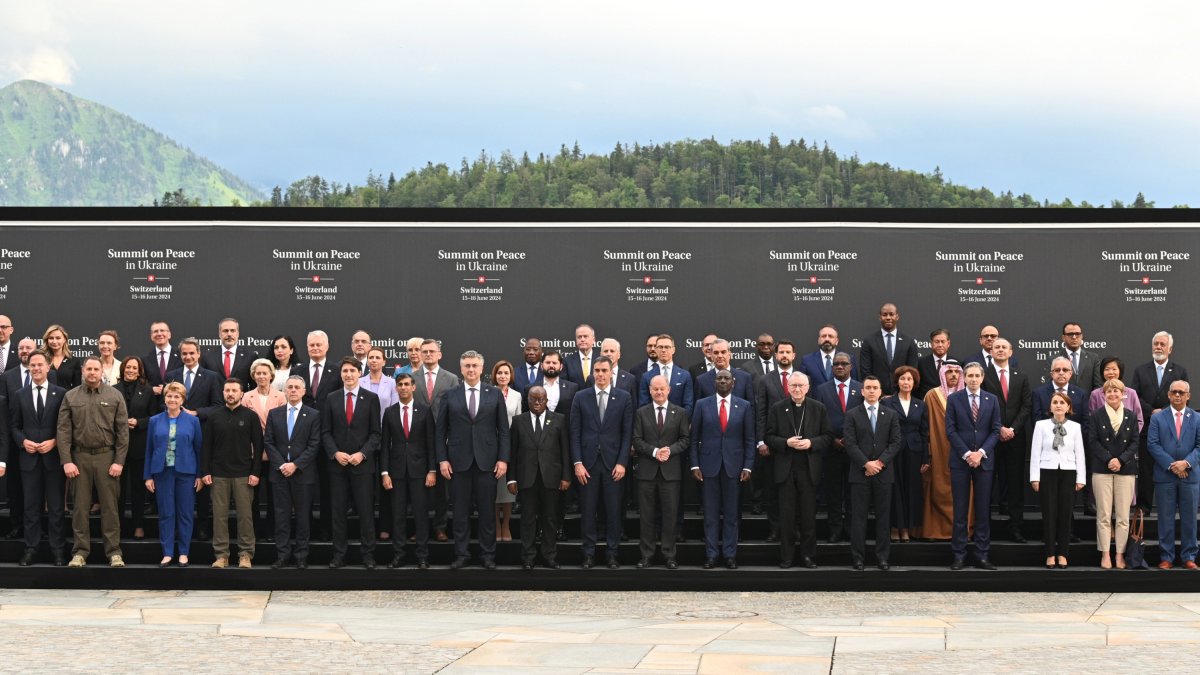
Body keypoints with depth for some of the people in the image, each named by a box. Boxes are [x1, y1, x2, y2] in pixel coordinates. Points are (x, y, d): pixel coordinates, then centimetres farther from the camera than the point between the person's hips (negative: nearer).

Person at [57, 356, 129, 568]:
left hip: (106, 457, -1)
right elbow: (63, 431, 1)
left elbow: (123, 431, 0)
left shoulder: (114, 396, 2)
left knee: (110, 506, 2)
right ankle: (81, 551, 12)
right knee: (80, 506, 5)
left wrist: (119, 461, -6)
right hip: (79, 457, 1)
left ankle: (114, 552, 7)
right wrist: (66, 461, -7)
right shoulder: (70, 397, 4)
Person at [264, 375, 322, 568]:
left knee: (303, 515, 2)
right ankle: (282, 554, 8)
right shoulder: (274, 414, 9)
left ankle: (301, 556, 8)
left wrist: (295, 465, -12)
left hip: (303, 473, -2)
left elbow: (314, 445, -5)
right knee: (281, 515, 3)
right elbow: (268, 442, 5)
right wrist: (280, 464, -8)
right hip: (279, 471, 2)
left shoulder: (313, 415, 1)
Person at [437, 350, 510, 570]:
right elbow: (440, 430, 5)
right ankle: (461, 554, 12)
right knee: (460, 511, 4)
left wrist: (503, 458, -3)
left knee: (487, 510, 4)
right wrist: (442, 459, -2)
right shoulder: (450, 396, 5)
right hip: (459, 461, 0)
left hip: (487, 461, 0)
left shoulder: (495, 394, 5)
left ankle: (488, 555, 12)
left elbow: (503, 429, 4)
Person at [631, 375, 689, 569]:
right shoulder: (641, 413, 6)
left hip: (670, 471, 0)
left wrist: (670, 450, -13)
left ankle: (669, 555, 8)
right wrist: (654, 452, -14)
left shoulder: (680, 413, 6)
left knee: (670, 514, 2)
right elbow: (637, 440, 1)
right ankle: (646, 555, 10)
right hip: (647, 471, 0)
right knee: (646, 515, 4)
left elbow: (685, 440, 3)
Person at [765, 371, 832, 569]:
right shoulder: (777, 409, 4)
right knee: (786, 515, 4)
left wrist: (811, 443, -14)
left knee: (809, 514, 3)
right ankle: (786, 556, 10)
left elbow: (828, 437, 4)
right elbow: (770, 437, 2)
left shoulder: (818, 408, 5)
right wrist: (786, 443, -15)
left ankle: (808, 555, 12)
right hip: (785, 469, 0)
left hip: (809, 469, 0)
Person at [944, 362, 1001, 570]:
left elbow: (995, 430, 3)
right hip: (960, 460, -1)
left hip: (984, 460, 1)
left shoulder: (992, 400, 7)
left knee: (983, 510, 3)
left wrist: (981, 452, -10)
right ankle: (959, 555, 4)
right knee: (960, 510, 0)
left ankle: (982, 555, 6)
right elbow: (950, 430, -2)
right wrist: (966, 454, -11)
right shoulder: (954, 399, 2)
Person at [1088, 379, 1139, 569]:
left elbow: (1135, 442, 4)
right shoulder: (1096, 415, 4)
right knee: (1103, 515, -2)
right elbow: (1092, 441, -1)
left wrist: (1121, 460, -10)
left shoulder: (1131, 416, 8)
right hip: (1102, 469, -1)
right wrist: (1109, 460, -12)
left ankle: (1120, 554, 5)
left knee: (1123, 516, 0)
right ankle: (1105, 554, 2)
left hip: (1126, 468, 1)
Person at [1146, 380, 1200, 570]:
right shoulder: (1157, 418, 5)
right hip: (1164, 475, -1)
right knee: (1166, 518, 3)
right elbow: (1152, 444, -3)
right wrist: (1171, 465, -12)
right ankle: (1166, 557, 9)